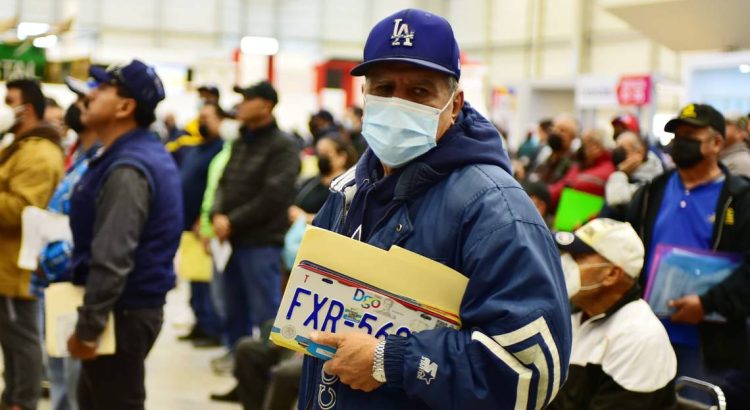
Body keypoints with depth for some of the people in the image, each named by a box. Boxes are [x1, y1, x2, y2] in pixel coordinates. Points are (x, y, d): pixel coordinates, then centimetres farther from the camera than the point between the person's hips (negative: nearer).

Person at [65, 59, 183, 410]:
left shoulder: (127, 169, -23)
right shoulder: (145, 153, 10)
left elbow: (111, 260, -27)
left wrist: (87, 328, -22)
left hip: (122, 311, -10)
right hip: (132, 304, 10)